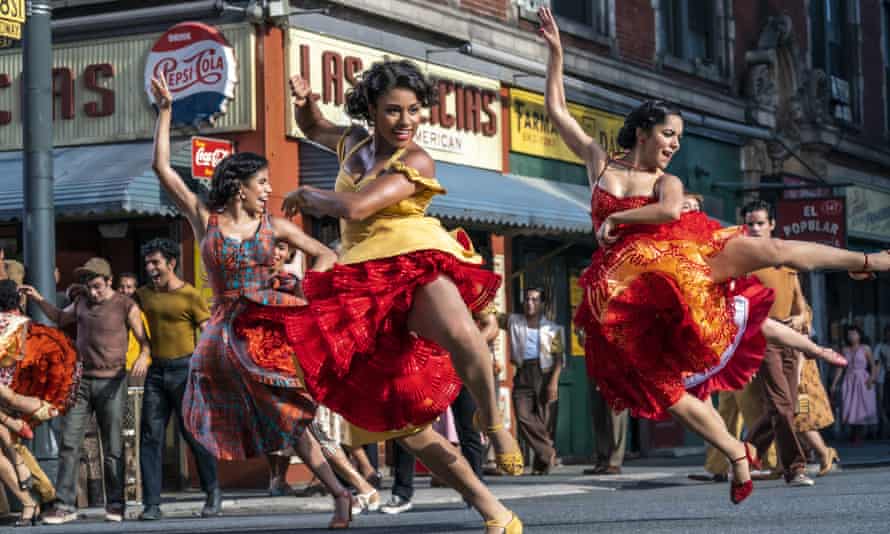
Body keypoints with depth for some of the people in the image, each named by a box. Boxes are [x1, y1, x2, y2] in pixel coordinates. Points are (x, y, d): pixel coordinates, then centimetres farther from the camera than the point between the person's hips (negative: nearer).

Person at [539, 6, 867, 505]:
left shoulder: (668, 182, 8)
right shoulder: (600, 160, 12)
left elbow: (671, 210, -17)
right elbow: (558, 111, 10)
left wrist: (615, 218, -10)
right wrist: (556, 53, 5)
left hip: (677, 259, 0)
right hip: (627, 293, 0)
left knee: (767, 249, -19)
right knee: (661, 386, -7)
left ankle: (868, 261, -10)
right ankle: (738, 455, 6)